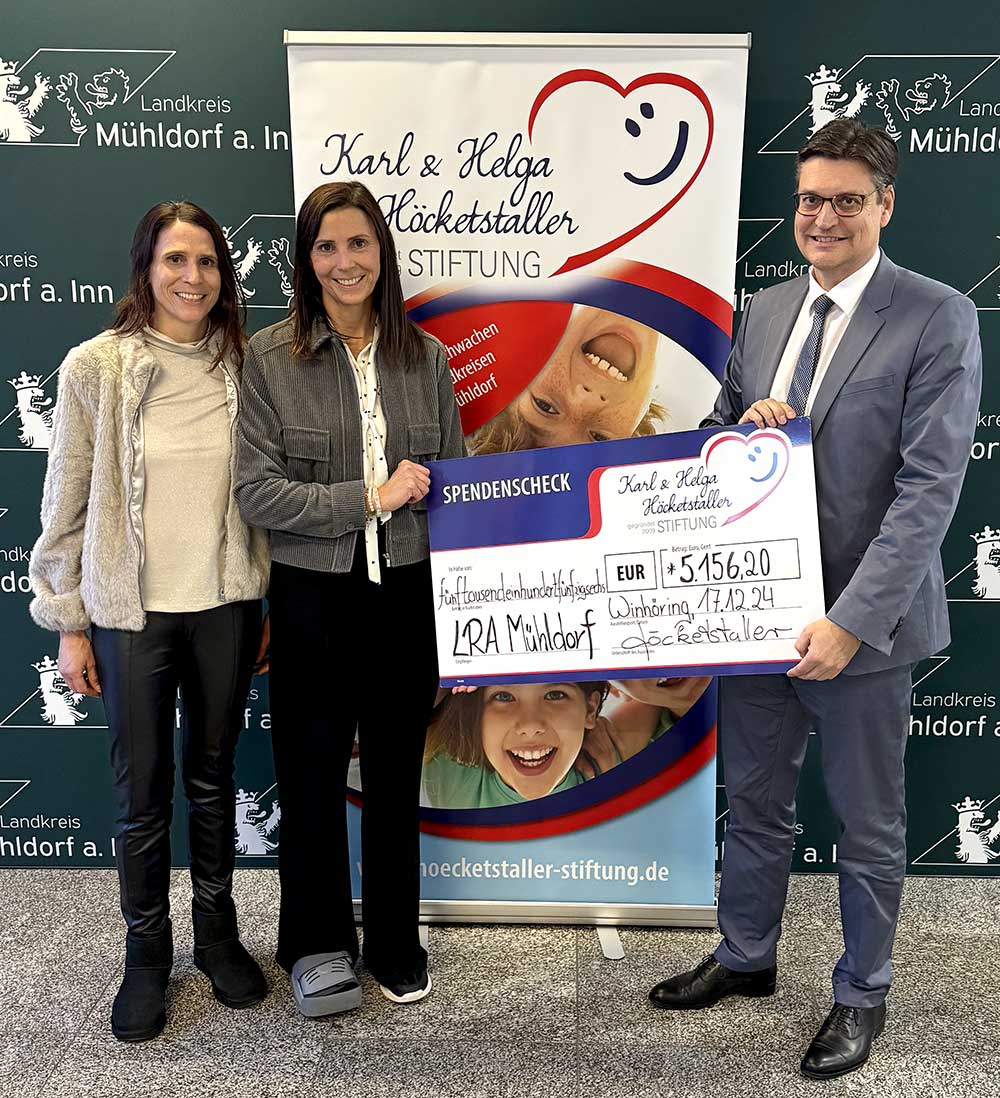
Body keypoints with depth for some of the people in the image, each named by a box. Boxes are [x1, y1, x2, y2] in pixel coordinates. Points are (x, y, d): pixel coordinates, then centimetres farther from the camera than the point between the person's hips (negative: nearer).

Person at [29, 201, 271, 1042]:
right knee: (143, 790, 9)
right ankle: (147, 953, 30)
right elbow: (68, 504, -2)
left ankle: (218, 933, 34)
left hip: (226, 607, 2)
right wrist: (69, 625, -2)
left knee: (214, 775, 16)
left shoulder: (241, 368, 1)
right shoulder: (96, 367, -6)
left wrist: (268, 607, 8)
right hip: (132, 612, -2)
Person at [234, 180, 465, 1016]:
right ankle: (318, 945, 32)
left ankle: (395, 942, 34)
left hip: (407, 593, 2)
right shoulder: (270, 358, -4)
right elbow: (257, 492, -10)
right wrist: (371, 497, -16)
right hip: (313, 597, -2)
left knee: (396, 774, 14)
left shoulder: (424, 356, 4)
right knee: (313, 773, 10)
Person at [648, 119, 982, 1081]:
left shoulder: (936, 318, -10)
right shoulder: (764, 310, 8)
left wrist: (850, 621, -24)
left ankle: (860, 994, 35)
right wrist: (743, 421, -9)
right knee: (753, 800, 20)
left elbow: (930, 486, -17)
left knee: (867, 823, 13)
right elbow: (716, 438, 15)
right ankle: (745, 958, 42)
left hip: (860, 618, -5)